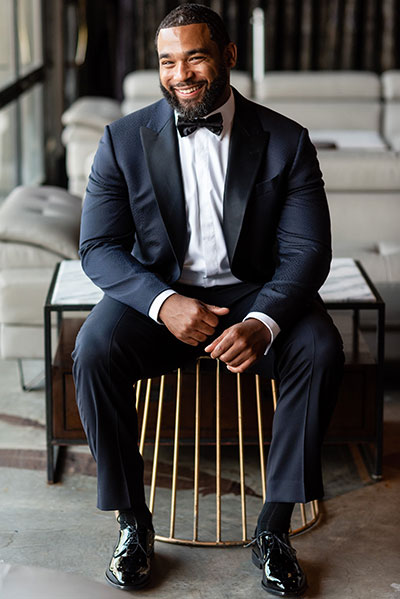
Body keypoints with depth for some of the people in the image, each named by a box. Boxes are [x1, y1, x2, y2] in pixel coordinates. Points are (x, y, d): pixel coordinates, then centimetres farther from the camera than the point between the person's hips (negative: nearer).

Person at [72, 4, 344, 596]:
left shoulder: (286, 141, -4)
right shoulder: (124, 141, -2)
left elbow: (307, 250, -8)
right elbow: (99, 248, -4)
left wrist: (262, 322, -28)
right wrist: (163, 302, -24)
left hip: (252, 293, 0)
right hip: (157, 294, 0)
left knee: (320, 349, -29)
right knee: (94, 351, -29)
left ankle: (275, 526, -14)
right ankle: (134, 522, -11)